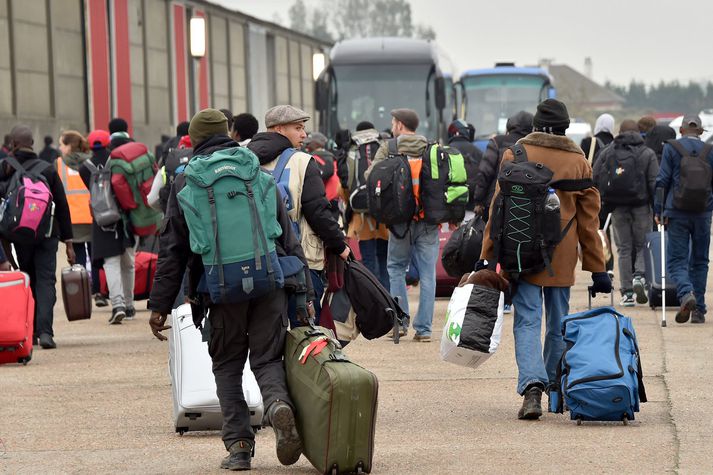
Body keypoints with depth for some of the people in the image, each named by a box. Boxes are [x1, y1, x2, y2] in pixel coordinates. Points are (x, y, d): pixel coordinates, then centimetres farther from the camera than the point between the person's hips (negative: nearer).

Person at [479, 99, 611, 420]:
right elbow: (588, 218, 6)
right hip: (562, 258, 2)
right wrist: (597, 268, 9)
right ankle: (555, 384, 26)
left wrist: (487, 254, 0)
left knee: (527, 321, -4)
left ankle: (532, 385, -23)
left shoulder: (514, 155, -2)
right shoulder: (579, 162, 3)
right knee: (558, 323, 16)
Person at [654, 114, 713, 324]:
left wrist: (658, 210, 0)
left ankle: (686, 294, -27)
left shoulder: (671, 148, 1)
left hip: (677, 213, -2)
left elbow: (662, 181, -3)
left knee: (676, 260, 0)